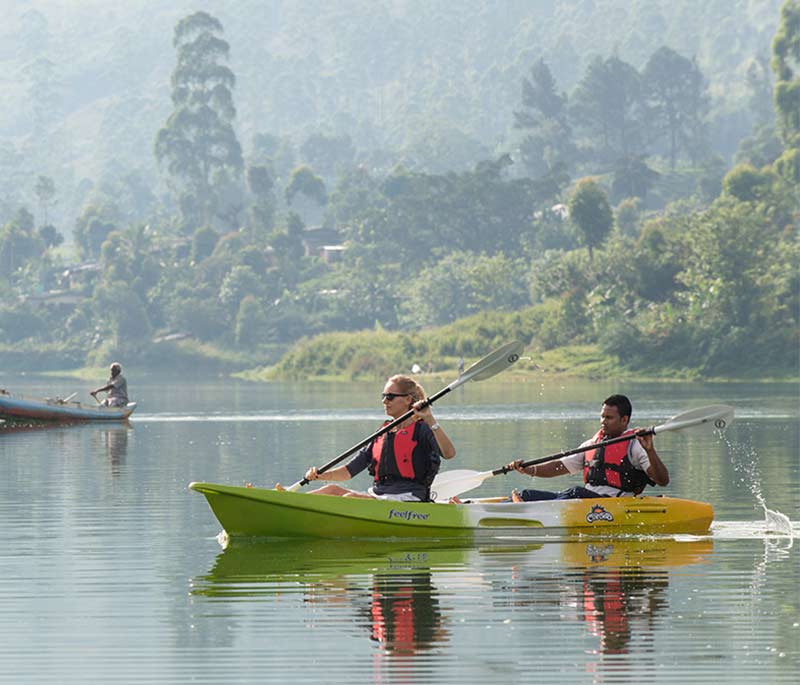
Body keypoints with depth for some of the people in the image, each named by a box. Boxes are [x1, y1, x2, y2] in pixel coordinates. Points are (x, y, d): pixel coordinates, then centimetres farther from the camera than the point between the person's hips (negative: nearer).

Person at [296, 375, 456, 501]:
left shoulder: (421, 430, 0)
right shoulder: (382, 435, 20)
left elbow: (449, 453, -19)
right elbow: (349, 471, 17)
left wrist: (430, 420, -25)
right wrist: (320, 475, 1)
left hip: (407, 502, -7)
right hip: (377, 495, 7)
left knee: (350, 498, -27)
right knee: (333, 490, -14)